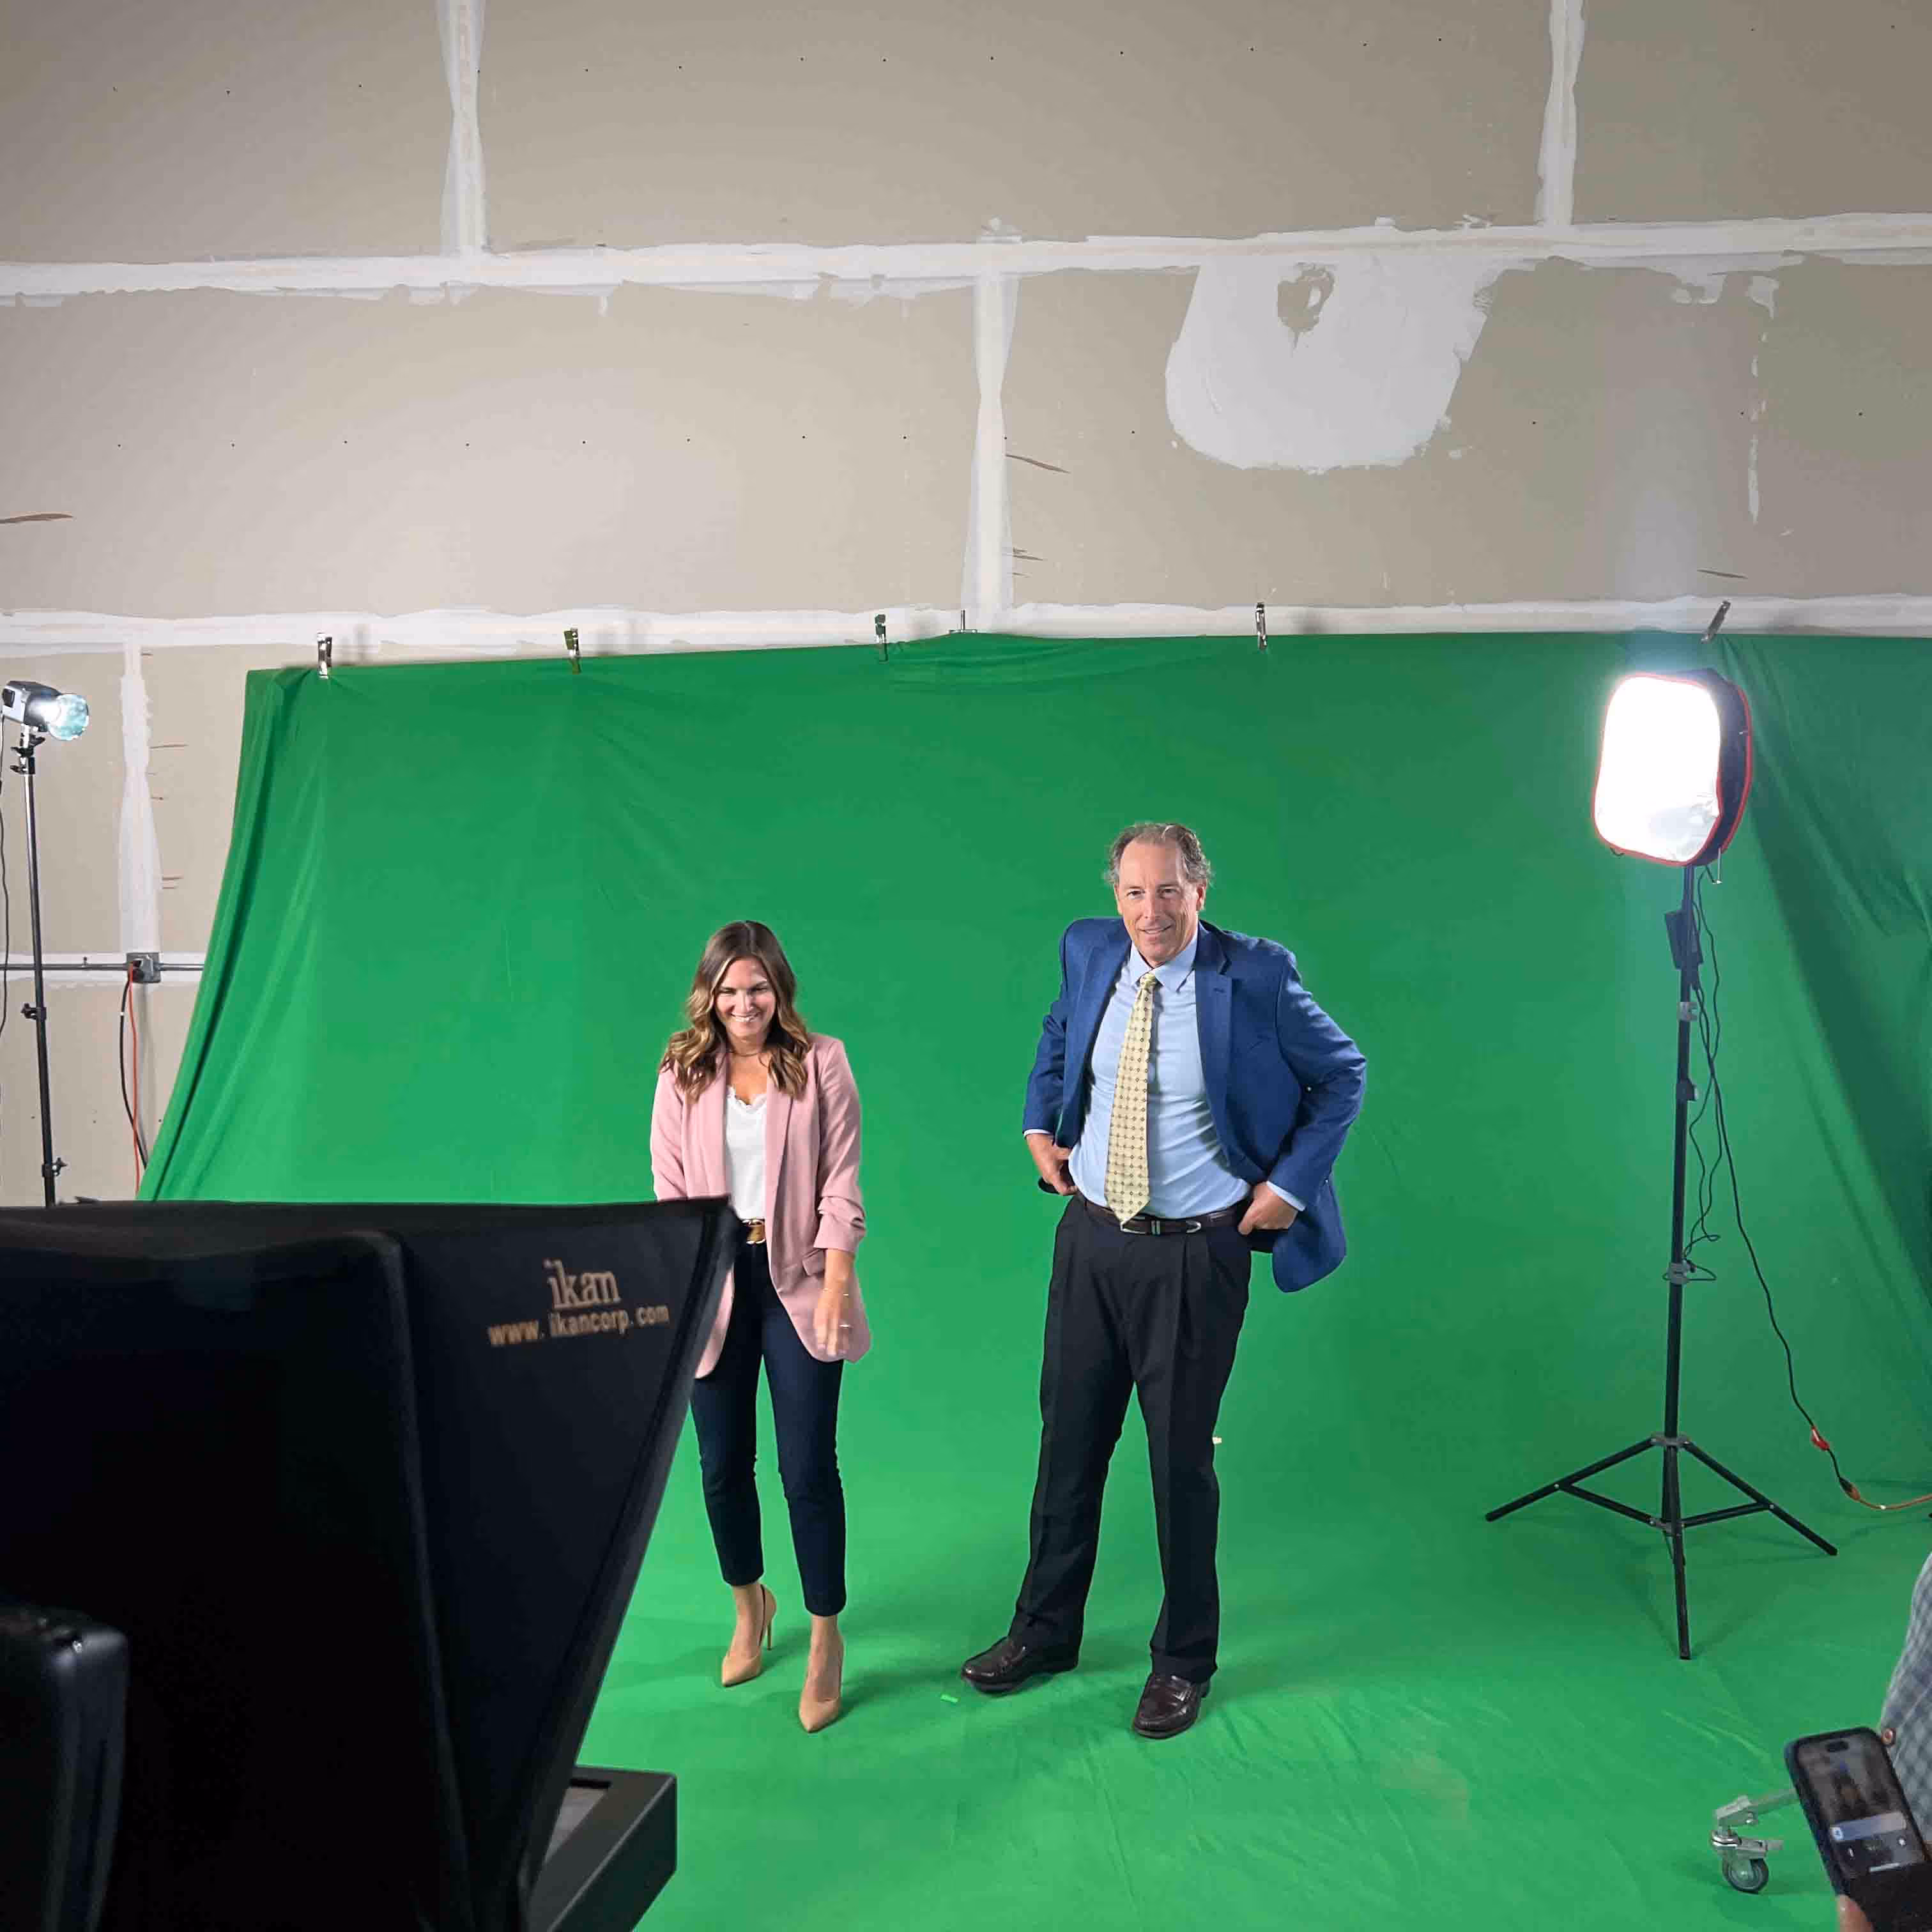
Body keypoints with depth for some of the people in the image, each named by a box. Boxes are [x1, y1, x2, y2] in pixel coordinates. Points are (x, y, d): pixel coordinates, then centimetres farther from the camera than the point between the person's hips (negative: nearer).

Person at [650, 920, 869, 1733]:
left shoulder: (821, 1063, -2)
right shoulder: (682, 1073, 3)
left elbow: (840, 1184, -3)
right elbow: (670, 1191, 2)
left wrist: (835, 1280, -12)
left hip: (797, 1278, -2)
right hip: (713, 1278, 2)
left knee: (807, 1465, -3)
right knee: (722, 1461, 11)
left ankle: (826, 1639, 15)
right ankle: (749, 1605, 37)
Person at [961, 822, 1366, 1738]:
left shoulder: (1255, 975, -14)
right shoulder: (1088, 951, 0)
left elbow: (1342, 1075, -1)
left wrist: (1289, 1184, -6)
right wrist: (1040, 1126, 10)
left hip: (1196, 1251, -4)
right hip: (1090, 1234, 4)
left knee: (1180, 1455, 7)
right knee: (1068, 1437, 14)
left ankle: (1183, 1660, 27)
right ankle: (1045, 1630, 33)